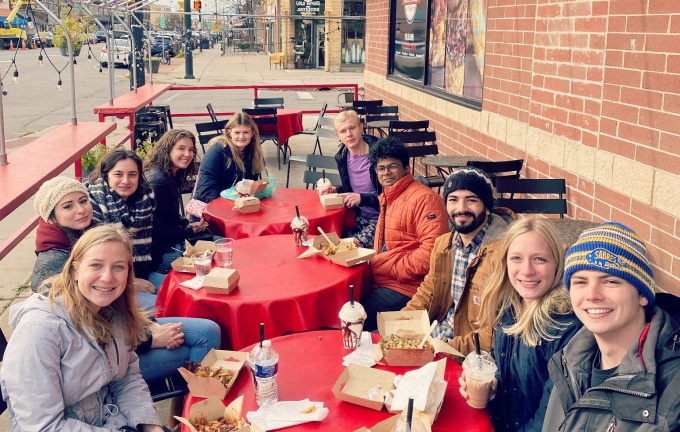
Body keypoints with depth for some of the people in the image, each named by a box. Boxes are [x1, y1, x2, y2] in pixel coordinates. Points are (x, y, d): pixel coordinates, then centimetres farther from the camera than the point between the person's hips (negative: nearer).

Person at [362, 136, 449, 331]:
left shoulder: (424, 198, -13)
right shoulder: (386, 197, 17)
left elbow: (431, 251, -22)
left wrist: (396, 270, -16)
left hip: (405, 289, -9)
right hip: (381, 281, 9)